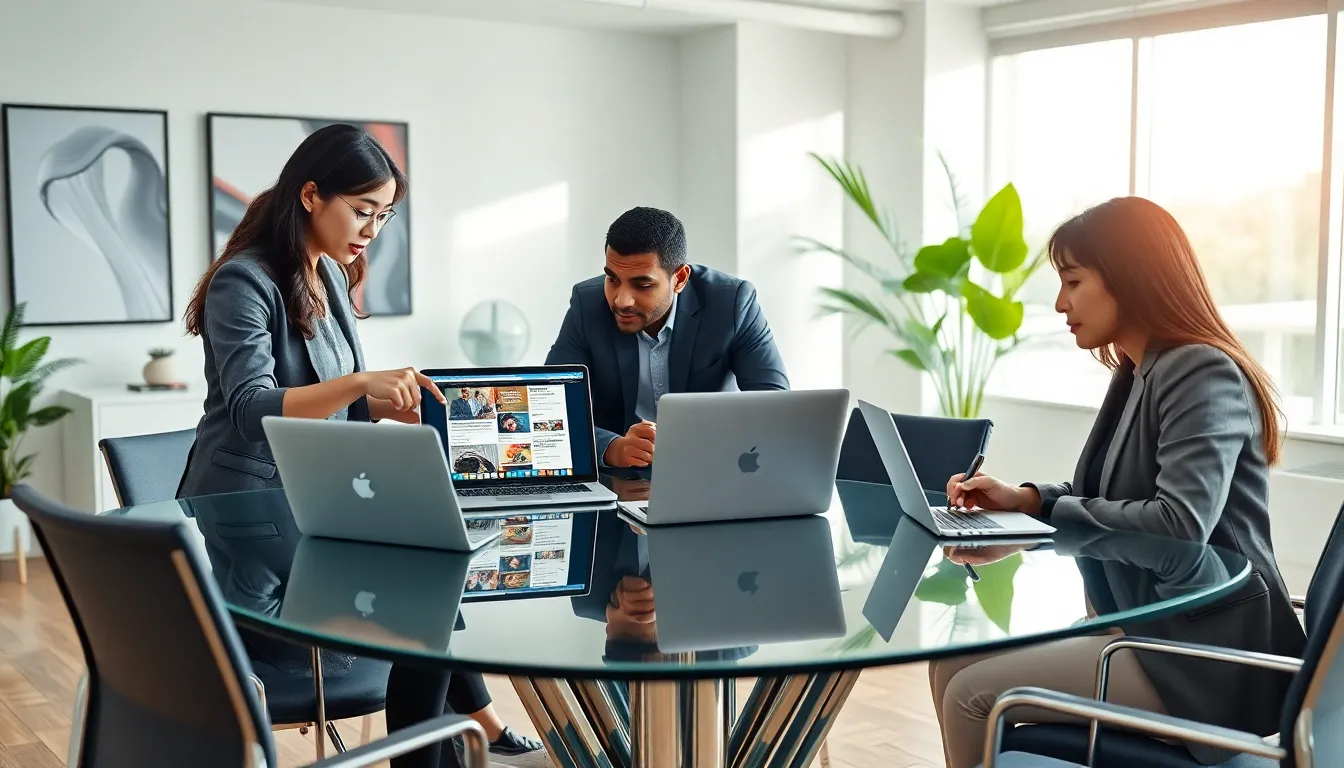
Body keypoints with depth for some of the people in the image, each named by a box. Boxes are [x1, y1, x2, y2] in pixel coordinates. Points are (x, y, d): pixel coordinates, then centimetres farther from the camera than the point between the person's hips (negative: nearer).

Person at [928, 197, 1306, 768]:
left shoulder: (1202, 373, -17)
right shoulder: (1138, 376, 14)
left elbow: (1180, 522, -28)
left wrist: (1044, 511, -15)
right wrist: (1025, 499, -1)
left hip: (1201, 656, -9)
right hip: (1146, 625, 10)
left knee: (973, 694, -16)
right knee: (951, 666, 1)